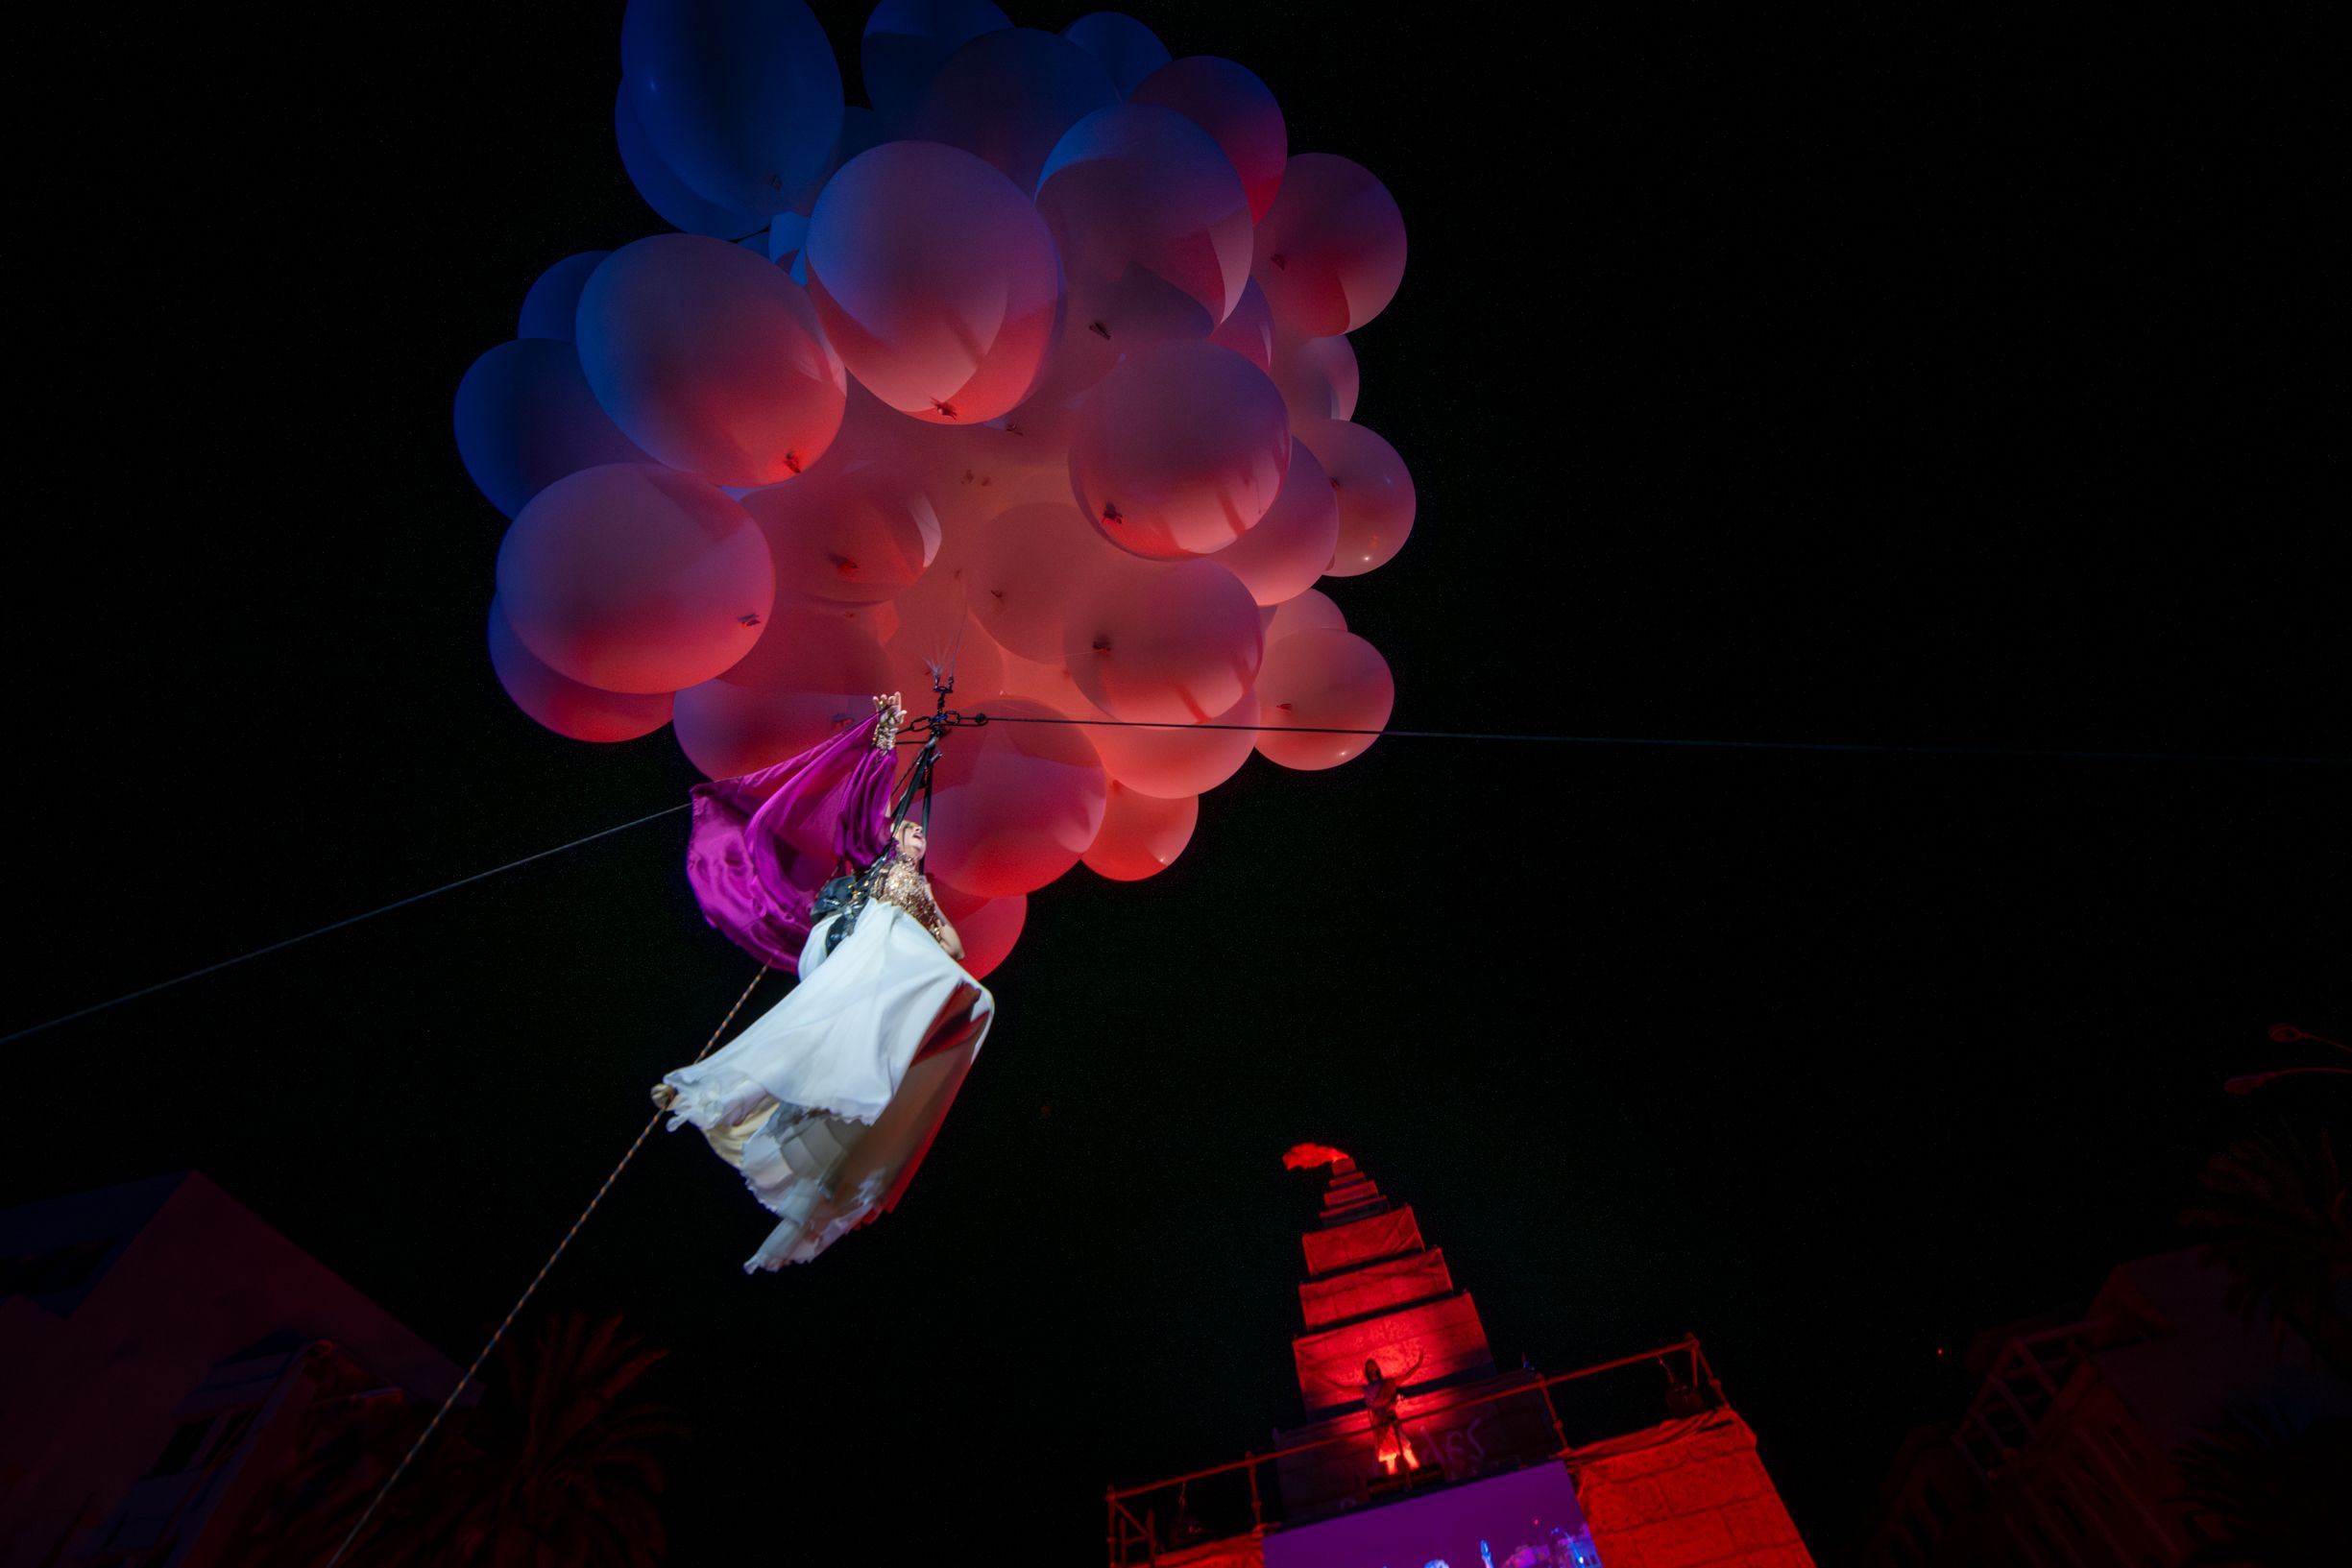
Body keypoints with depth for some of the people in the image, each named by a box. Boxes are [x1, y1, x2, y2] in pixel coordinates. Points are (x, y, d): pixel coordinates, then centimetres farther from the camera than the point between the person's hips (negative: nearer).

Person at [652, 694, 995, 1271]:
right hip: (874, 944, -6)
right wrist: (887, 727, 17)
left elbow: (954, 946, 33)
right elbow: (869, 796, 18)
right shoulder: (878, 857, 27)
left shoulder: (921, 888, 38)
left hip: (908, 965, 6)